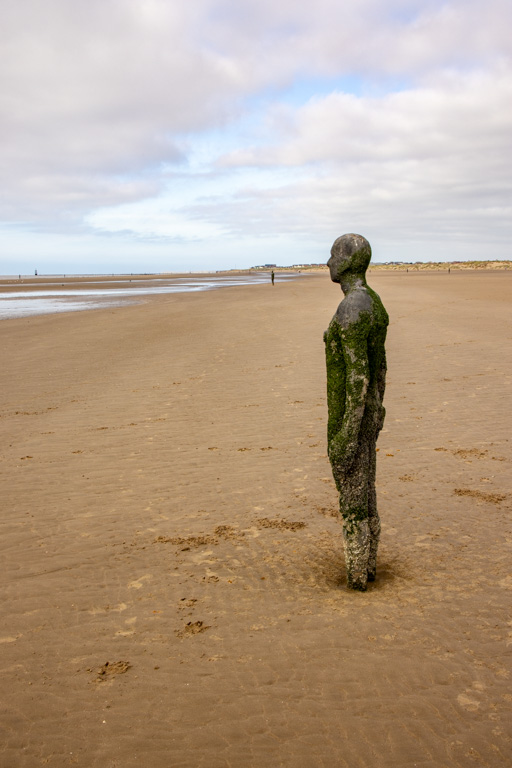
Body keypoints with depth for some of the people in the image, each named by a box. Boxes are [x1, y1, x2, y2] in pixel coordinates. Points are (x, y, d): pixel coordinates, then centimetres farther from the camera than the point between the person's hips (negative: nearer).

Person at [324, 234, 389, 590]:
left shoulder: (350, 310, -27)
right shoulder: (373, 303, 8)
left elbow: (358, 378, -29)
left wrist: (348, 437, -25)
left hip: (349, 420, -10)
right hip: (369, 414, 10)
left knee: (352, 503, 4)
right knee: (365, 493, 21)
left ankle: (357, 577, 19)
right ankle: (368, 565, 35)